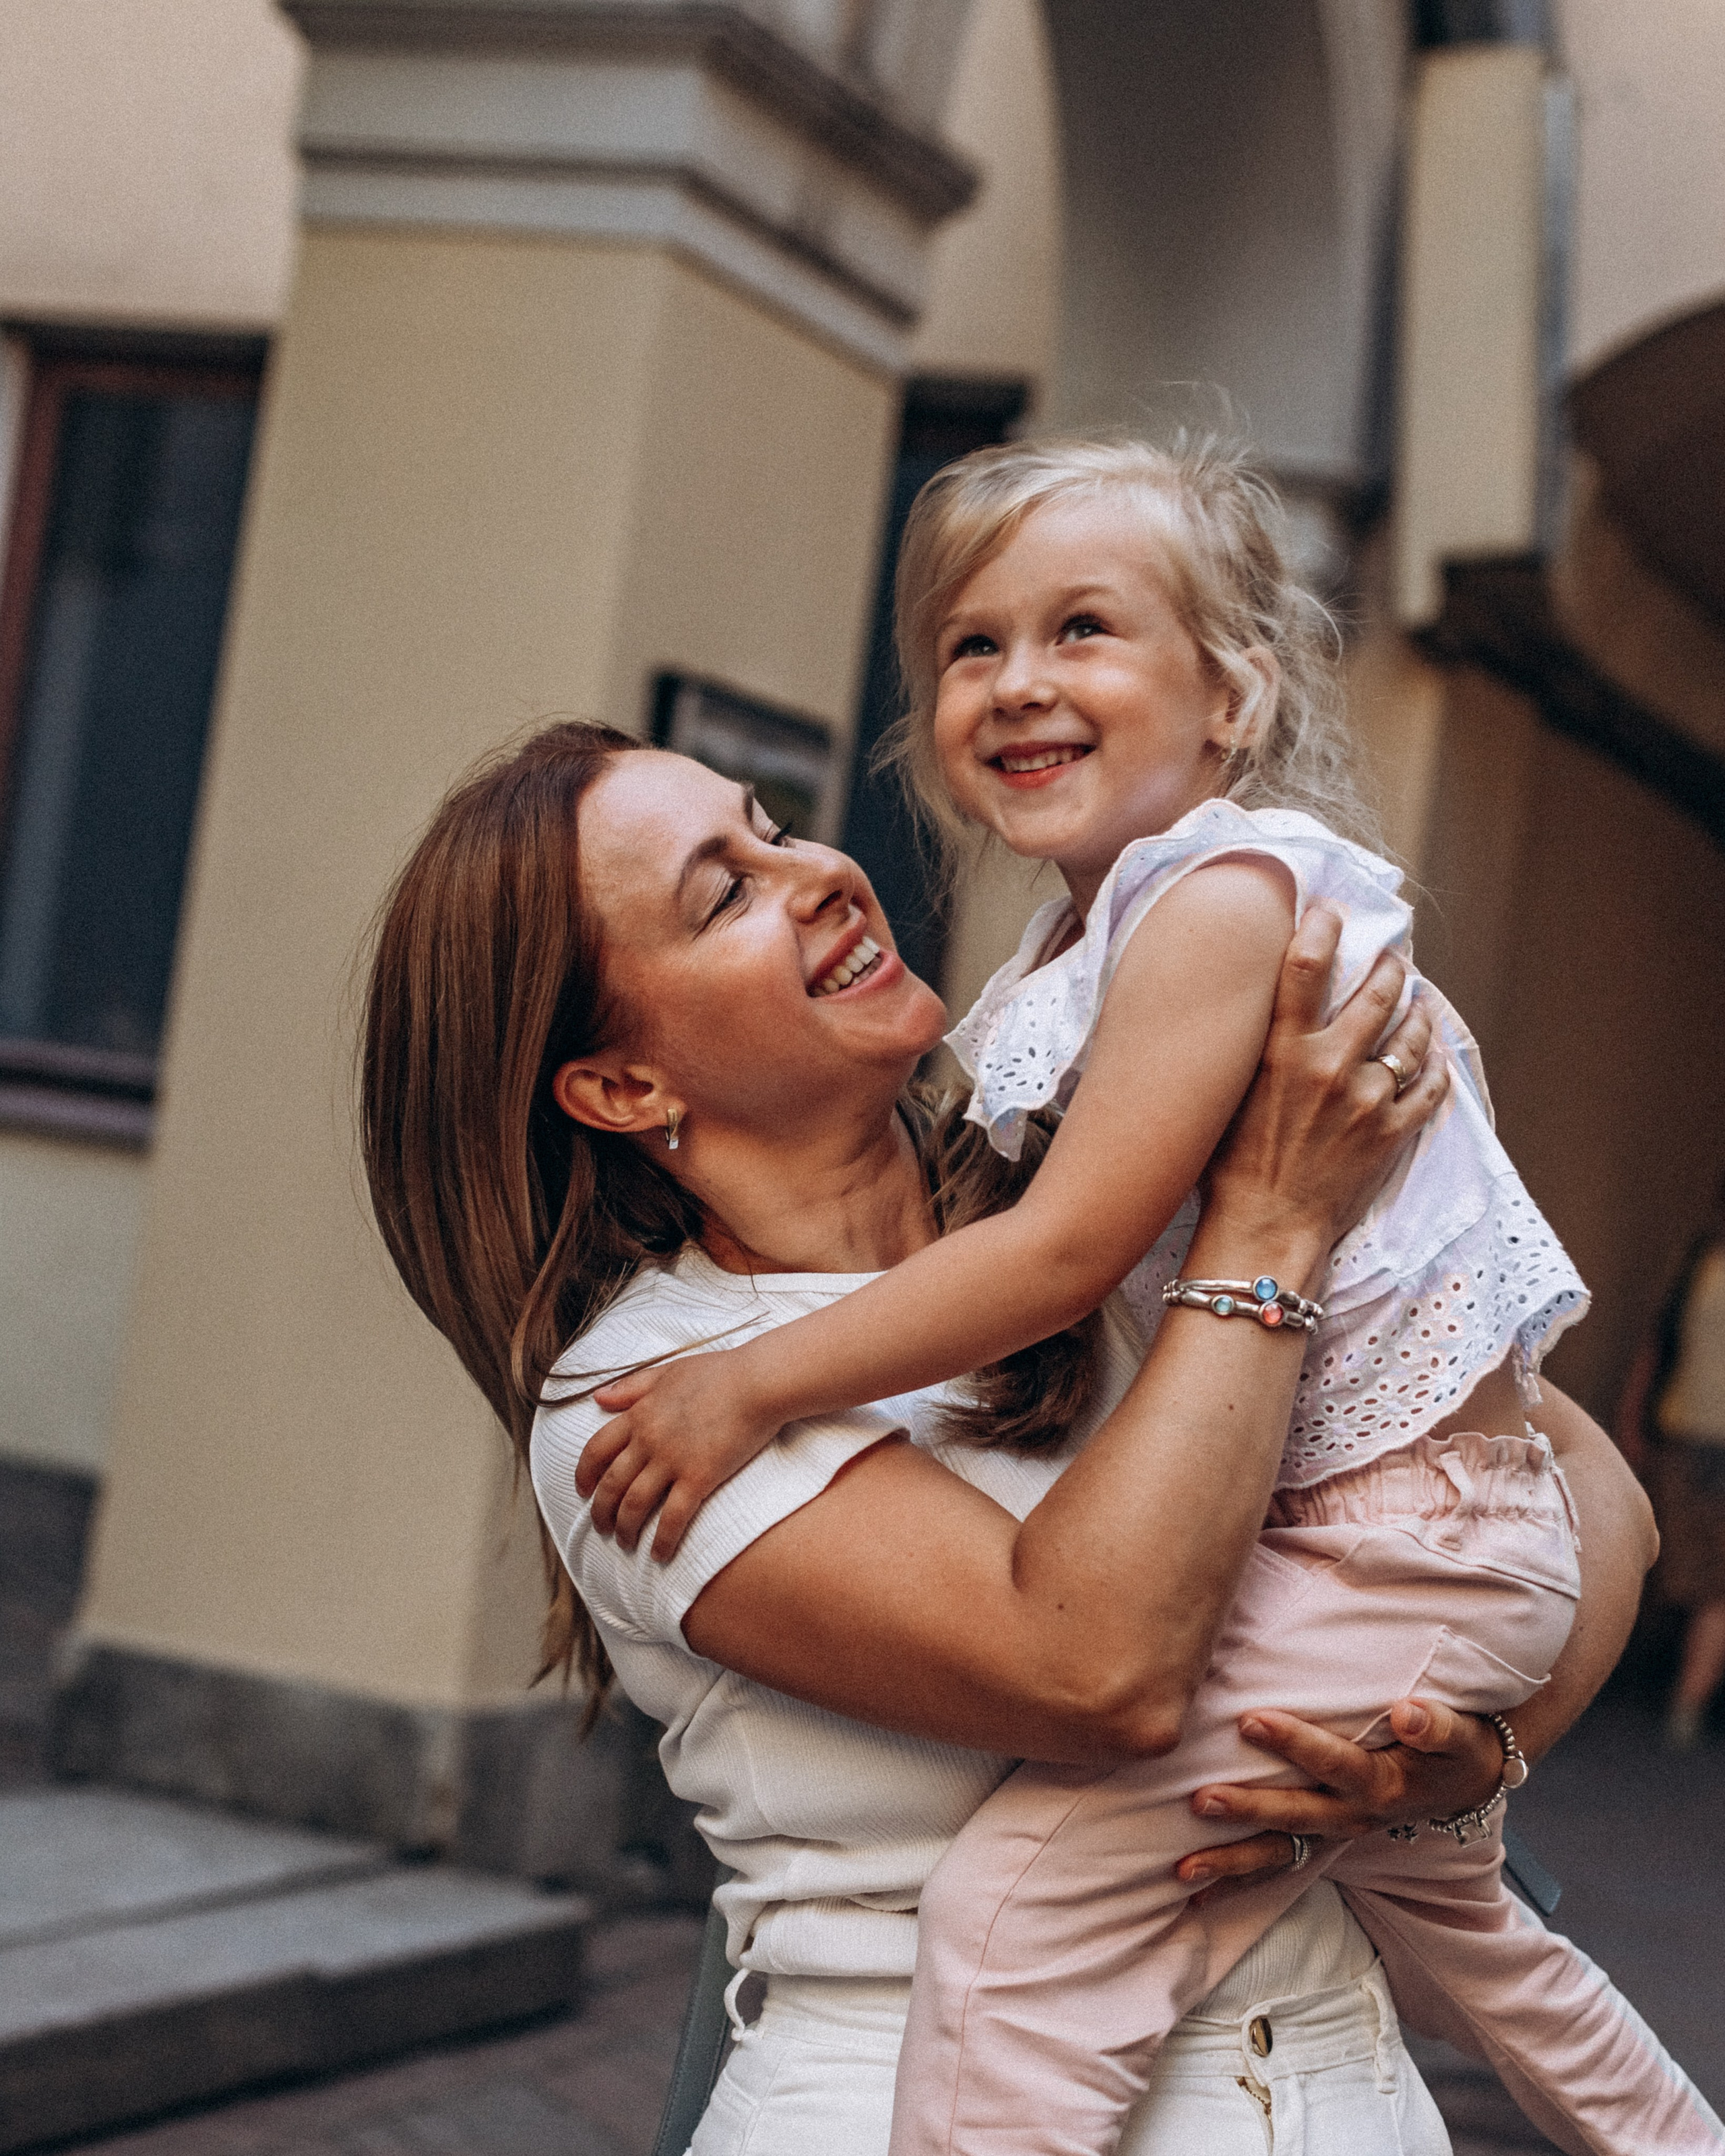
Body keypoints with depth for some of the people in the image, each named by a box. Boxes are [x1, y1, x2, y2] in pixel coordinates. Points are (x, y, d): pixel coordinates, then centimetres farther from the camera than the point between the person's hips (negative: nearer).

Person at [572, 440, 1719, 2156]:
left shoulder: (1222, 885, -20)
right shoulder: (1079, 949, 8)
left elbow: (1065, 1253, -24)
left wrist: (749, 1385, -20)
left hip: (1405, 1534, -11)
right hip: (1425, 1521, 11)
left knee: (1023, 1890, -22)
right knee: (1444, 1917, 33)